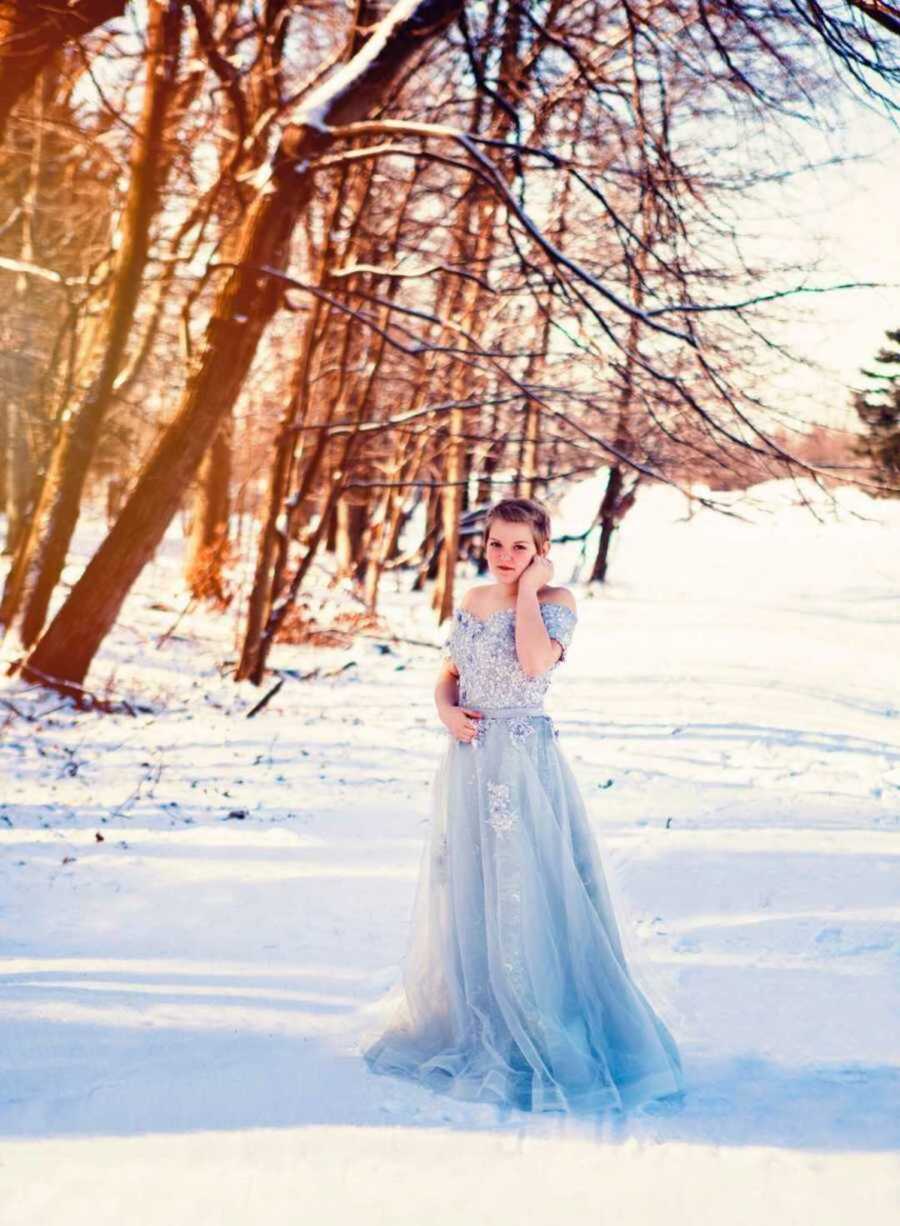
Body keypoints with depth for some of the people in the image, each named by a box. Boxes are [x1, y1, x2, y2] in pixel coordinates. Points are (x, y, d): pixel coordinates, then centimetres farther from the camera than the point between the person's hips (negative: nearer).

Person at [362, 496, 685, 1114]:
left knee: (523, 900, -5)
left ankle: (541, 1041, 6)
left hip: (524, 766, -7)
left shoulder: (556, 601, -7)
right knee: (462, 895, 13)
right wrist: (447, 711, -3)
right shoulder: (471, 600, 11)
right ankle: (469, 1024, 29)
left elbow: (534, 661, -25)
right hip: (468, 764, 7)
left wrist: (529, 590, -14)